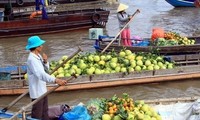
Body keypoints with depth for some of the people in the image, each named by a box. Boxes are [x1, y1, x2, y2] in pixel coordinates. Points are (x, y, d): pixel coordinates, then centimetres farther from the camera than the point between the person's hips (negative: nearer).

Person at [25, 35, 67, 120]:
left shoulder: (38, 56, 5)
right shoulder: (32, 59, -25)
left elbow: (46, 68, 18)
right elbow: (41, 74, -38)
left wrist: (45, 61, -4)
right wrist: (56, 80, -48)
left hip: (42, 90, 10)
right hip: (37, 92, -10)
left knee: (45, 113, 21)